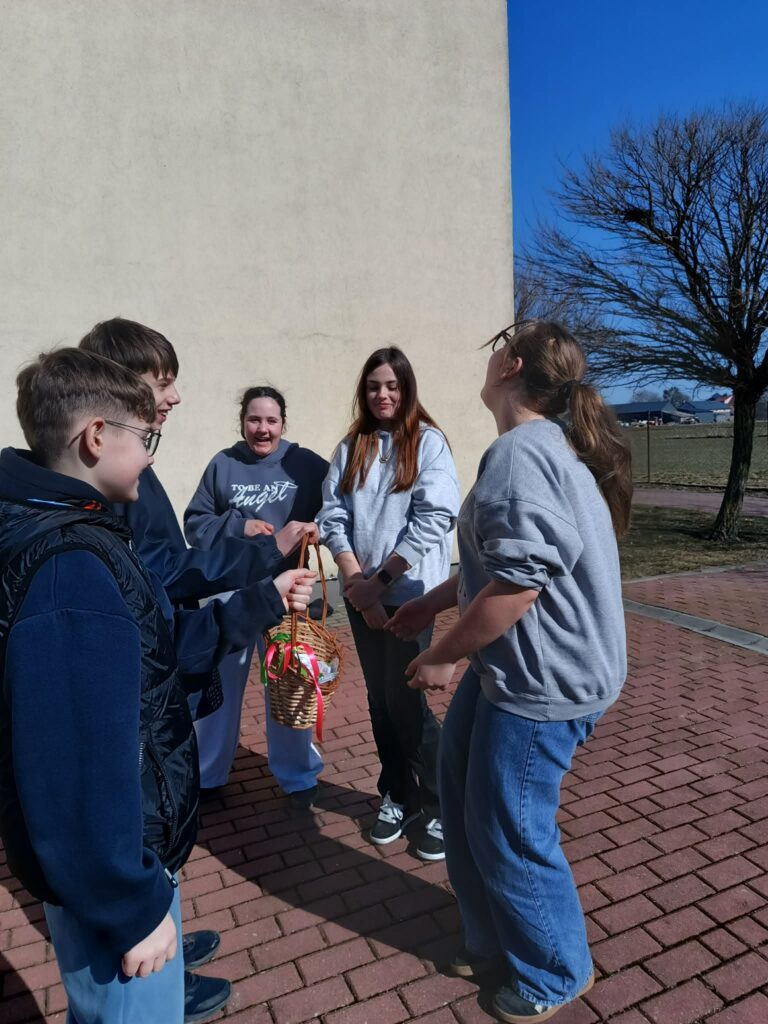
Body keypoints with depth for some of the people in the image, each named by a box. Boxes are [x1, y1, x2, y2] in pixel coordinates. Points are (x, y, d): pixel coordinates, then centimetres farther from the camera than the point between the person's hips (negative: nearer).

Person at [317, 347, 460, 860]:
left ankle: (442, 807, 19)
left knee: (404, 697, -1)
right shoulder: (351, 447, 8)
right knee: (381, 697, 13)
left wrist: (379, 579, -14)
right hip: (362, 595, 4)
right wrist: (355, 579, -12)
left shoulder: (428, 442, -4)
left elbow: (434, 520, -13)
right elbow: (333, 516, 2)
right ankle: (397, 795, 32)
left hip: (410, 591, -4)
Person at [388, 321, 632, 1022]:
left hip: (544, 681, -10)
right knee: (466, 802, 21)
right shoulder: (549, 444, 13)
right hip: (511, 667, 10)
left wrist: (443, 656, -16)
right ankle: (495, 940, 43)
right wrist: (433, 602, 21)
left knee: (509, 835, 8)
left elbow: (517, 581, -29)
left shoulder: (519, 452, -22)